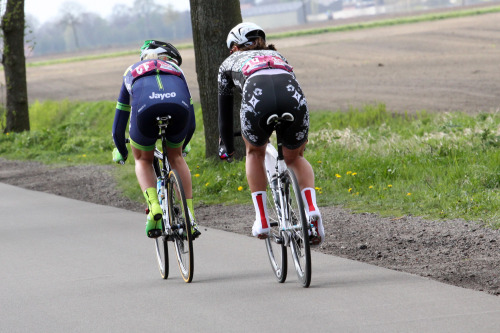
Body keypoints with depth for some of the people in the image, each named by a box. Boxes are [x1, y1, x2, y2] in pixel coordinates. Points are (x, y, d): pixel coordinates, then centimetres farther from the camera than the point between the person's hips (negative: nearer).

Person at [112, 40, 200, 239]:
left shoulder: (132, 72, 41)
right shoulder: (176, 70, 40)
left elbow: (118, 126, 44)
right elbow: (191, 123, 45)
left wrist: (121, 153, 61)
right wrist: (182, 146, 63)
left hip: (146, 108, -1)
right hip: (178, 107, 1)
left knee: (143, 159, 26)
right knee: (176, 157, 28)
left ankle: (154, 206, 1)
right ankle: (190, 217, 19)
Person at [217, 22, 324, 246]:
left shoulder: (230, 63, 34)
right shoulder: (276, 56, 42)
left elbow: (224, 109, 38)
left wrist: (226, 147, 52)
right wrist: (300, 136, 67)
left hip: (258, 101, -2)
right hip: (294, 98, 2)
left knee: (255, 152, 30)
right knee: (295, 157, 29)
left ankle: (261, 220, 19)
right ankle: (311, 209, 2)